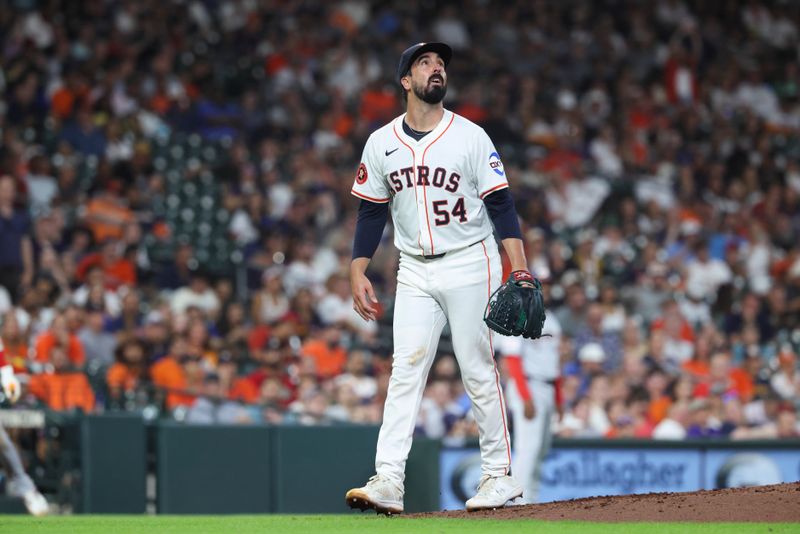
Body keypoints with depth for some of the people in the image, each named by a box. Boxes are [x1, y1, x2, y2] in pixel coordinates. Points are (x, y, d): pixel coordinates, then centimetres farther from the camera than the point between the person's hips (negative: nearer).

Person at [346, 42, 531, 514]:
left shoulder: (471, 137, -3)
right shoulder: (382, 143, 6)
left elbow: (501, 205, -5)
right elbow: (371, 212, 11)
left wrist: (520, 270, -14)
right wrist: (358, 272, 3)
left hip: (469, 265, -3)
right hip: (415, 272, 3)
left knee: (479, 372, -2)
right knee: (406, 371, -6)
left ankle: (500, 475, 6)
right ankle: (388, 480, -12)